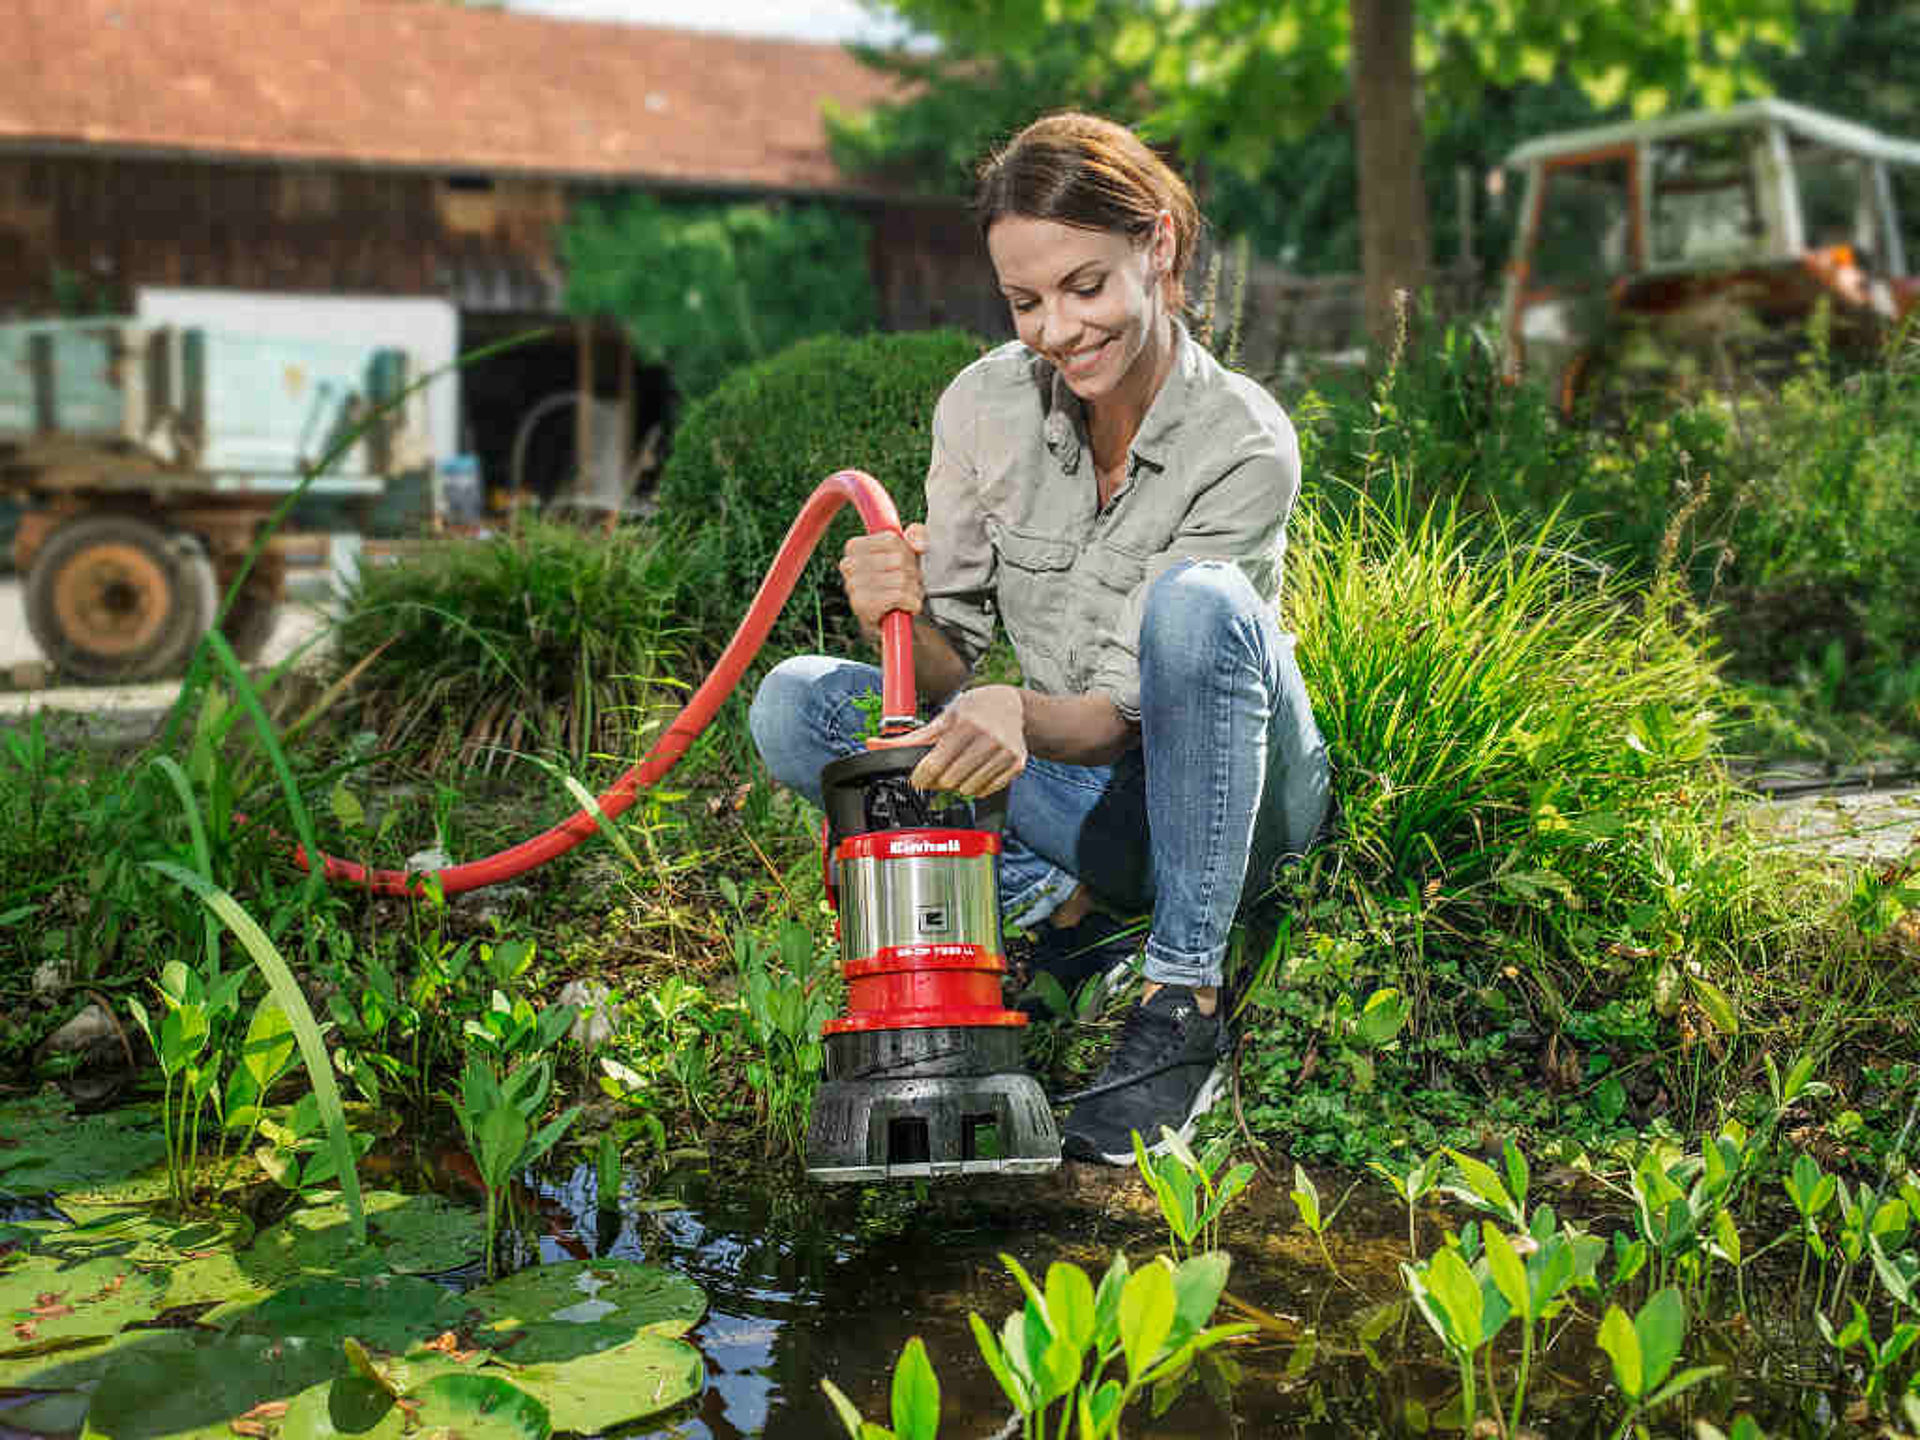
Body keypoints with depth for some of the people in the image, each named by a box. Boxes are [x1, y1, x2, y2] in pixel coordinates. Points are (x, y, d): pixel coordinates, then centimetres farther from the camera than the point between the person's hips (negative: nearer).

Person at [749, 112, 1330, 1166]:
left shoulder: (1243, 444, -21)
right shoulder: (987, 405, -10)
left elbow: (1128, 710, -23)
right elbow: (949, 663, -5)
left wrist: (1023, 715, -45)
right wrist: (900, 619, -28)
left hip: (1237, 793, -3)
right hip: (1076, 803, 3)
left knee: (1199, 598, -35)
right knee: (793, 704, -16)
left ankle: (1186, 1008, -27)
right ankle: (1063, 914, -11)